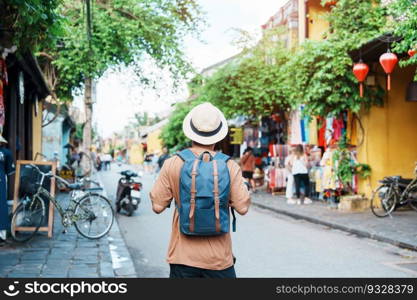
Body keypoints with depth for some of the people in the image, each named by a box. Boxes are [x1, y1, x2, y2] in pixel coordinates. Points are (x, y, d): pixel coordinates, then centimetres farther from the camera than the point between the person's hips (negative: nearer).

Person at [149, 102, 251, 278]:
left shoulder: (172, 164, -7)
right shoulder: (230, 166, -7)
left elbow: (157, 206, -5)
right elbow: (242, 207, -7)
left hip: (182, 257, 0)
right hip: (219, 258, 0)